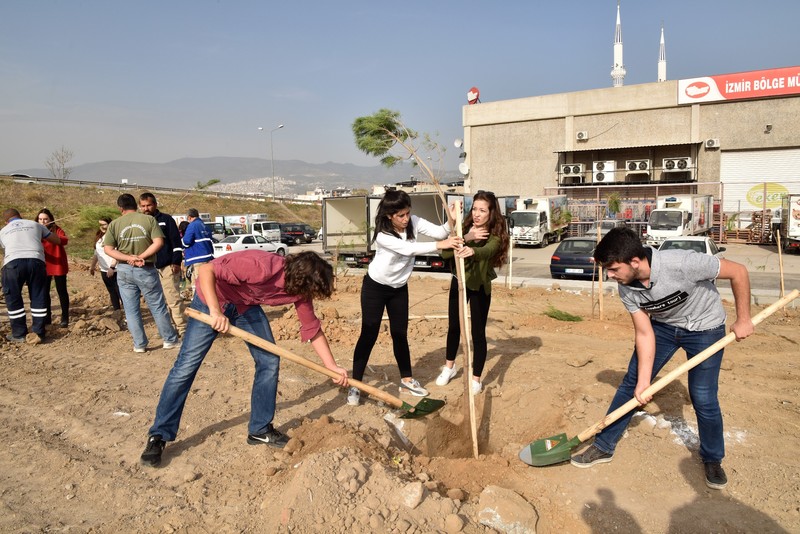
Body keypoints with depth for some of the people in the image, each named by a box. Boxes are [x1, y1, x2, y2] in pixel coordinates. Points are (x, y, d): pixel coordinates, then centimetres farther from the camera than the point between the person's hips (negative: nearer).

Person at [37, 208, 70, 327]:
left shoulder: (56, 229, -4)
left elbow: (65, 240, -22)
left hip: (58, 265, -4)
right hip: (43, 266, 4)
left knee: (61, 291, 1)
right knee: (44, 292, 9)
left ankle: (65, 318, 7)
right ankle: (47, 318, 19)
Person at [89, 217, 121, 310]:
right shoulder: (99, 237, 13)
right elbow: (96, 253, 22)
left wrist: (112, 267, -26)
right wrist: (92, 266, 20)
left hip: (115, 270, -8)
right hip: (104, 270, 8)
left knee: (120, 292, -6)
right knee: (112, 293, 13)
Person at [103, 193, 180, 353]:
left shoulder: (114, 224, 1)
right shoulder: (149, 219, -3)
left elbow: (108, 249, -5)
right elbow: (158, 242, -13)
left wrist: (129, 258, -12)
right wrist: (141, 257, -13)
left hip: (124, 271, 1)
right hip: (146, 270, -1)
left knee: (131, 310, 10)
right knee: (158, 307, 8)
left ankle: (139, 344, 14)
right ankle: (170, 340, 16)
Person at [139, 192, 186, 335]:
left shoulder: (166, 219, 0)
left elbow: (176, 242, -4)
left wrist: (176, 262, -11)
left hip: (168, 267, -6)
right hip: (150, 269, 6)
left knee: (174, 299, -9)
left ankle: (182, 328, -3)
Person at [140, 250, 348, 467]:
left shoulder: (300, 289, -17)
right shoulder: (262, 267, -39)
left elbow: (313, 330, -5)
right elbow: (205, 270, -35)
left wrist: (333, 367, -6)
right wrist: (215, 311, -43)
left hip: (247, 305, 6)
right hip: (212, 298, -6)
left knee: (269, 361, -2)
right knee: (186, 365, -7)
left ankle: (260, 430, 13)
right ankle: (159, 436, 8)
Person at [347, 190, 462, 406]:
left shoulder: (413, 222, -12)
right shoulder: (382, 235, -28)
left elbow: (439, 232, -20)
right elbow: (409, 249, -39)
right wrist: (439, 245, -46)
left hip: (399, 288, 5)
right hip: (375, 287, -5)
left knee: (400, 334, 11)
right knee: (369, 335, -3)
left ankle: (406, 380, 24)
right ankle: (355, 385, 6)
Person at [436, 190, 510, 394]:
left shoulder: (496, 234, -21)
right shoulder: (465, 227, -12)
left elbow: (487, 250, -45)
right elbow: (445, 253, -23)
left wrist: (472, 251, -66)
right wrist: (466, 238, -35)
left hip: (480, 286, -4)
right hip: (458, 282, 4)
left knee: (478, 333, -1)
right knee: (454, 326, 16)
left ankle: (476, 379, 16)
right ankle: (449, 367, 38)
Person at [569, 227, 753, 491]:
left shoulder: (681, 263, -38)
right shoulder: (626, 288, -22)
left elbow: (738, 271, -23)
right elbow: (644, 334, -16)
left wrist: (743, 319, -16)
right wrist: (643, 382, -22)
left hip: (705, 328, -4)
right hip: (662, 325, 4)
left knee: (703, 398, -5)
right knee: (631, 383, 1)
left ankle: (713, 459, 23)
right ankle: (603, 446, 13)